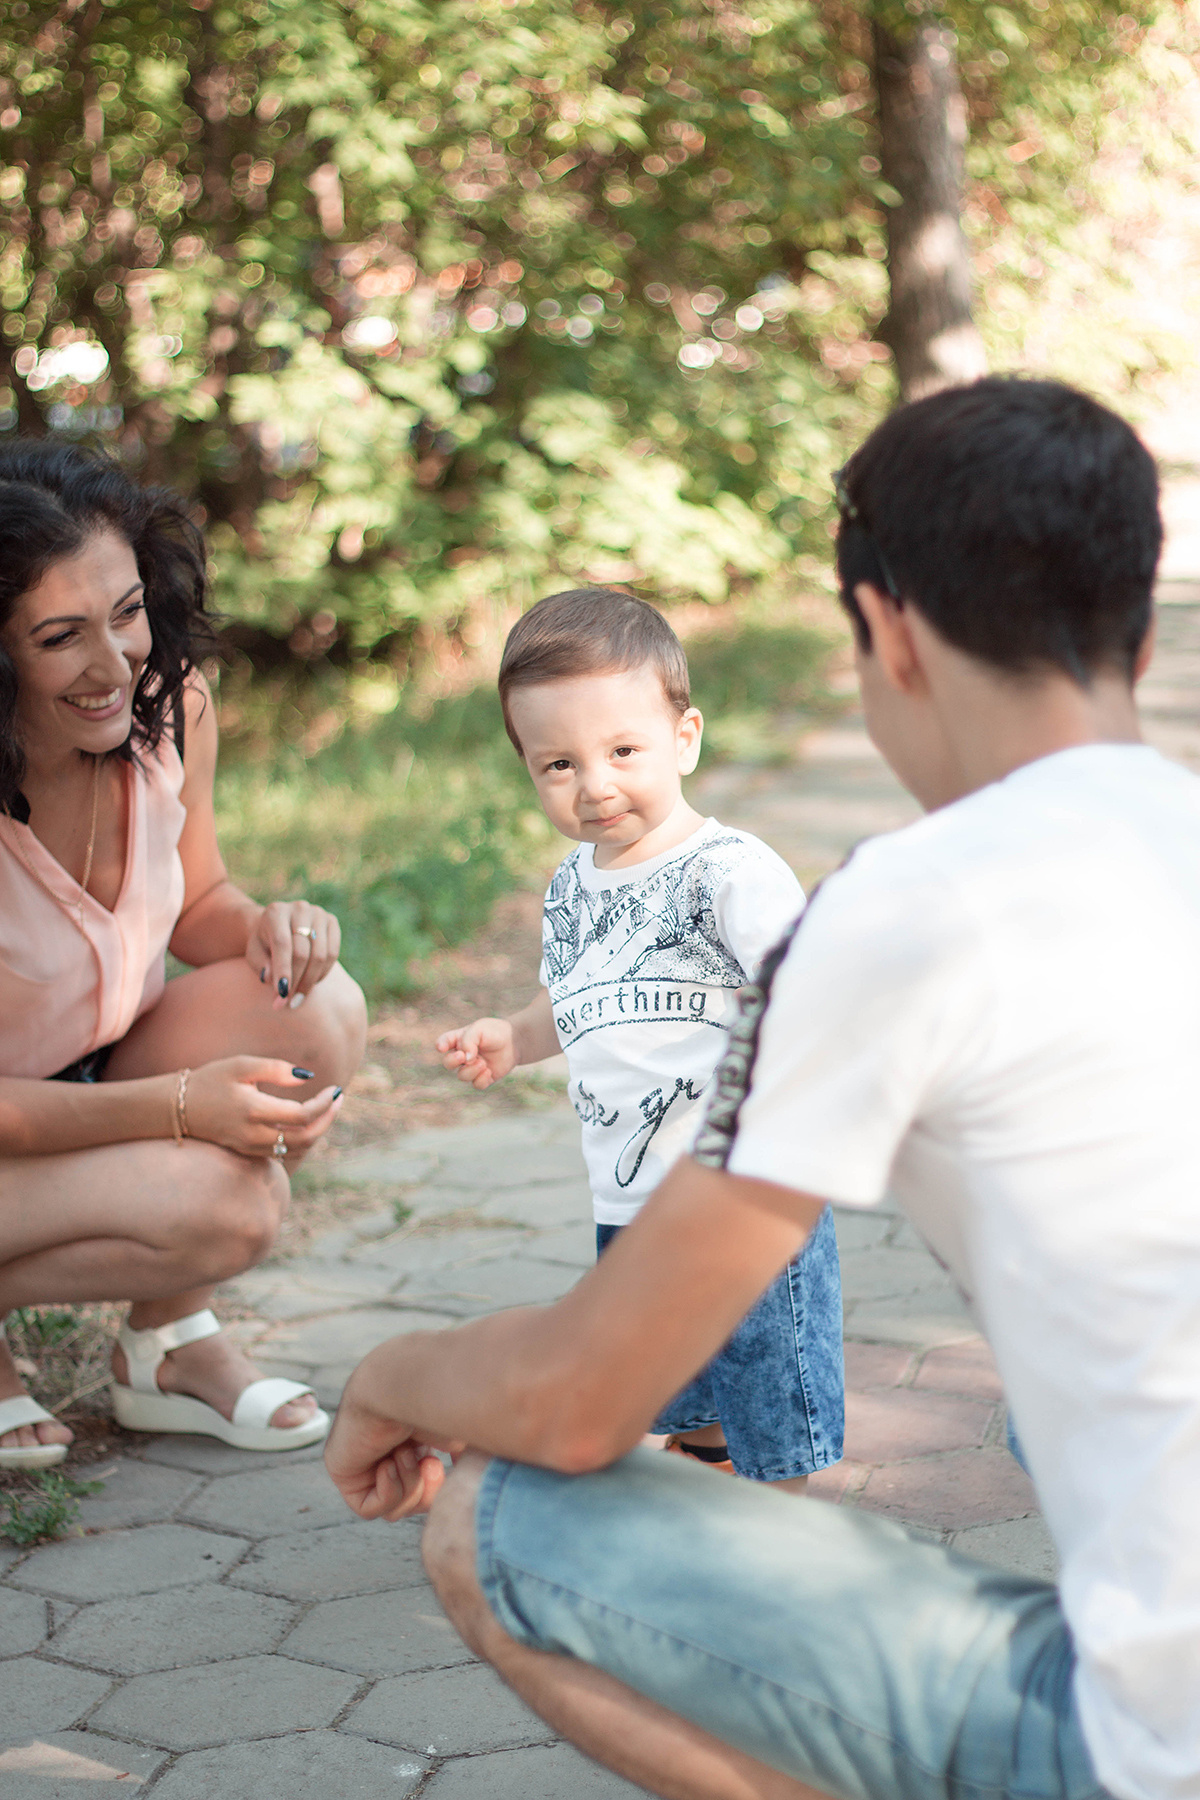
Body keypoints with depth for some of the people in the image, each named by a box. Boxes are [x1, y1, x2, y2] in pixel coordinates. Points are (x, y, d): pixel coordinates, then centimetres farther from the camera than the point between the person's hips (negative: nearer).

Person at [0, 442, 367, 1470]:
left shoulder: (173, 708, -12)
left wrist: (266, 926, -18)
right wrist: (182, 1104, -37)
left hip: (105, 1073, 7)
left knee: (321, 1012, -21)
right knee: (221, 1201, -31)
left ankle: (170, 1345, -2)